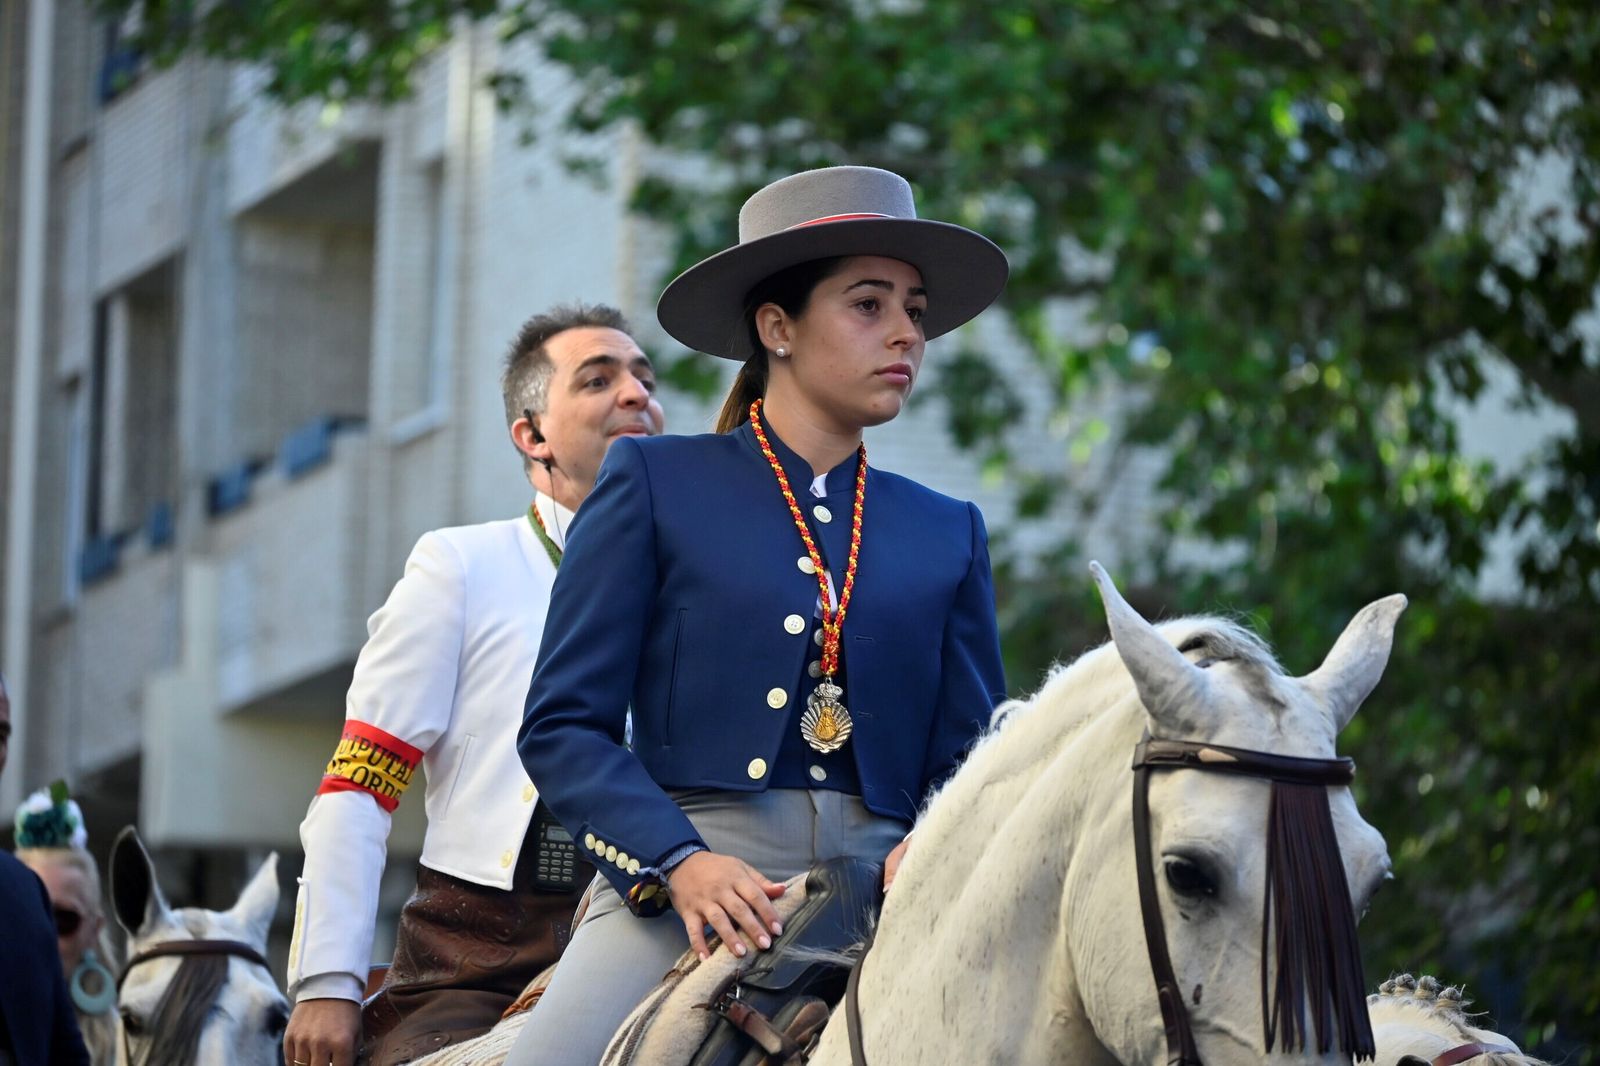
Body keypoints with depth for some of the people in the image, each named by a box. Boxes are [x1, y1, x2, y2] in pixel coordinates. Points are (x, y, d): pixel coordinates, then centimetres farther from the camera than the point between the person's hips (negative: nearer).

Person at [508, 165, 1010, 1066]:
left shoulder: (949, 534, 19)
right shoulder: (656, 484, 9)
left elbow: (971, 757, 17)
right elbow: (563, 724, 3)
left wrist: (928, 855, -7)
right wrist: (682, 864, -14)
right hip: (675, 887, -3)